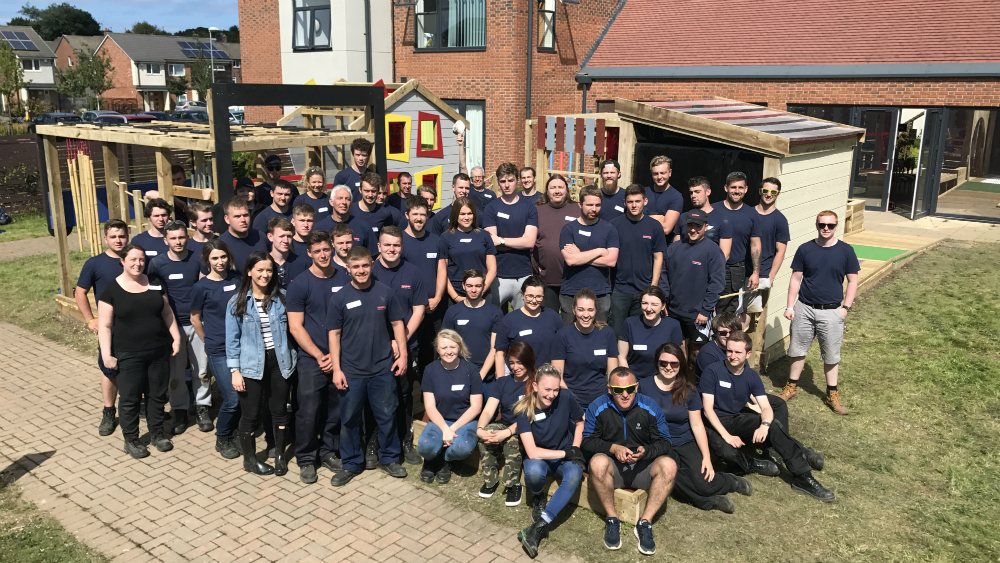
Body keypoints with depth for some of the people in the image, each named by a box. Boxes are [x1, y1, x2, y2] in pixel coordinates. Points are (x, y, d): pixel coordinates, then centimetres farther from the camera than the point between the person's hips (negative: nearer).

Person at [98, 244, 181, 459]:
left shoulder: (155, 283, 5)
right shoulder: (111, 289, -7)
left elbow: (167, 313, 11)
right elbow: (105, 325, -7)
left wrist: (176, 337, 5)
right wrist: (107, 354, -12)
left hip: (159, 351, 4)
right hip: (129, 355, -3)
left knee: (158, 394, 13)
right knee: (130, 398, 5)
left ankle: (157, 432, 28)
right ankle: (131, 439, 19)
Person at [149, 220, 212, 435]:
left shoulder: (198, 260, -1)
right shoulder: (158, 263, -1)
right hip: (172, 324, 0)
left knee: (202, 369, 6)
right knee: (175, 371, 5)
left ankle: (202, 407, 21)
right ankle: (179, 411, 19)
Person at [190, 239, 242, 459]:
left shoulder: (236, 278, 4)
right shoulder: (201, 287, -6)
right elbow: (195, 319, 6)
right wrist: (209, 342, 11)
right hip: (219, 351, -4)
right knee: (232, 398, -5)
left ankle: (234, 432, 29)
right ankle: (222, 439, 18)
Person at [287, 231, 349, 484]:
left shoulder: (345, 280, 3)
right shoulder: (300, 284, -4)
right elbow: (295, 327, -5)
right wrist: (319, 356, -10)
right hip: (311, 359, -2)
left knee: (335, 410, 9)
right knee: (309, 411, -1)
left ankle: (329, 452, 27)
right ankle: (306, 460, 15)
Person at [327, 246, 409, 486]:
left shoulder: (385, 292, -1)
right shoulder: (339, 298, -4)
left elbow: (397, 324, 7)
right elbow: (334, 334, -2)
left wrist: (402, 354, 1)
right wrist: (336, 369, -5)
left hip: (383, 368, 1)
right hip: (351, 371, -1)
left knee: (387, 416, 10)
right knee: (349, 419, 10)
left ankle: (389, 458, 28)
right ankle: (351, 464, 25)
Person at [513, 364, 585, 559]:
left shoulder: (565, 400, -16)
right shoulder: (524, 411, -20)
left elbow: (580, 421, 5)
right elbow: (532, 452, -25)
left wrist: (575, 449, -8)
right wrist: (567, 453, -24)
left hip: (566, 455, 1)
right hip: (541, 457, -1)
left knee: (574, 477, -34)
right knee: (533, 472, -38)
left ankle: (537, 528, -34)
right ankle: (538, 498, -1)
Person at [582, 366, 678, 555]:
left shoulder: (650, 406, -6)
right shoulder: (597, 407, -8)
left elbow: (664, 442, -2)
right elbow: (586, 441, -6)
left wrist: (646, 451, -24)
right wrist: (613, 448, -22)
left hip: (643, 468, 1)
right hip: (612, 468, -1)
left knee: (669, 465, -28)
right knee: (598, 461, -35)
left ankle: (645, 523, -22)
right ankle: (612, 520, -17)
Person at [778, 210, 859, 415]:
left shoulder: (846, 251, -4)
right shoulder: (805, 249, -3)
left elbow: (852, 281, 1)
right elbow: (795, 279, 1)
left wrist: (846, 307, -6)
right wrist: (790, 306, -2)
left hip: (832, 311, -1)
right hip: (804, 308, 1)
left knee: (831, 355, 8)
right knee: (797, 350, 11)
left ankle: (832, 394, 22)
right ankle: (791, 387, 26)